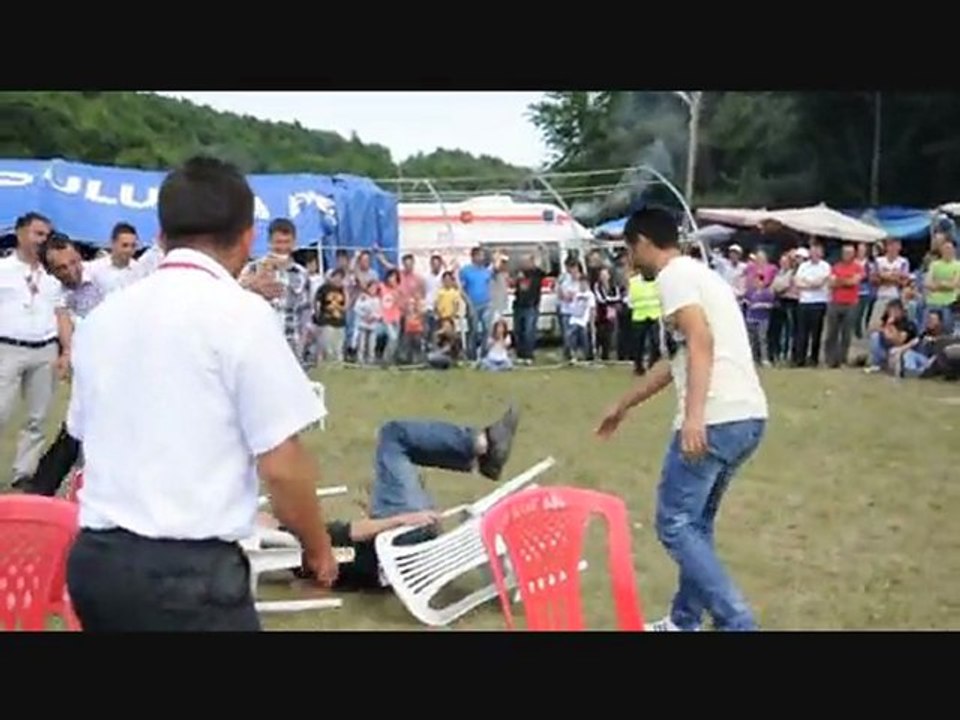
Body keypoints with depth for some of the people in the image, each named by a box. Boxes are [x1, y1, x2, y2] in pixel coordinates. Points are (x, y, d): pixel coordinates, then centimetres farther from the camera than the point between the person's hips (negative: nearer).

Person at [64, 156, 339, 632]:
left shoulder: (101, 316, 9)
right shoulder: (242, 313, -10)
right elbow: (281, 466, -12)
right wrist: (318, 547, 6)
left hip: (94, 558, 7)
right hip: (189, 570, -7)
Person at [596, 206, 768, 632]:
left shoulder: (674, 275, -3)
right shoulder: (700, 274, 26)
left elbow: (701, 341, -20)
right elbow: (676, 361, 35)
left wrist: (694, 415, -29)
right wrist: (624, 406, 43)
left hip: (716, 420, -10)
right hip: (748, 417, 10)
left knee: (675, 523, -2)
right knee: (696, 521, 20)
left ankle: (736, 623, -5)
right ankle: (684, 622, 29)